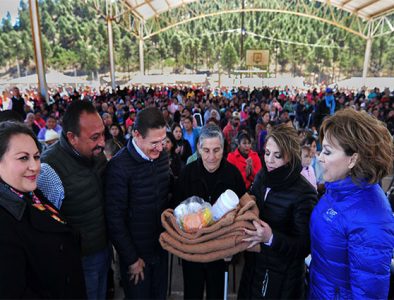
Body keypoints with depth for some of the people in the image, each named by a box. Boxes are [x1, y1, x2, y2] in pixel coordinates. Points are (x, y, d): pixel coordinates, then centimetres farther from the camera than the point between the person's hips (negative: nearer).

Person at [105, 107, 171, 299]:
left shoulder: (162, 156, -5)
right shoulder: (119, 166, -23)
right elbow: (115, 218, -18)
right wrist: (131, 259, -12)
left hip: (161, 246, 5)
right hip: (135, 251, -5)